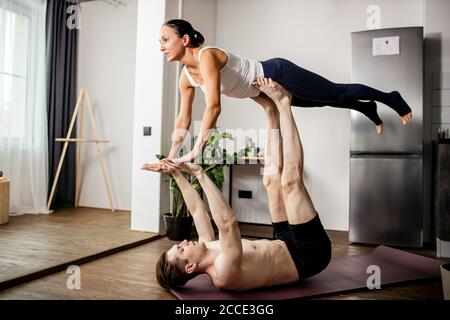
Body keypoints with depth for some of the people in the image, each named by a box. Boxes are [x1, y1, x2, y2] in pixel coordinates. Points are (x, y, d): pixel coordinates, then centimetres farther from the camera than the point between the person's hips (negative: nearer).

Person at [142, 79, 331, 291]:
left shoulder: (209, 249, -5)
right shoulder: (224, 272, -31)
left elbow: (198, 210, 4)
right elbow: (228, 223, -47)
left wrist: (177, 173, -1)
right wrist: (200, 175, -43)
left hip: (287, 245, 7)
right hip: (308, 253, -7)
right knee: (290, 179, -19)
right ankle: (281, 104, -4)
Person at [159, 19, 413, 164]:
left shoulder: (207, 56, -29)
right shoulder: (186, 77, -4)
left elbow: (214, 108, -39)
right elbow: (184, 119, 2)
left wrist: (195, 152, -39)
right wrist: (172, 155, 0)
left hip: (278, 75, -7)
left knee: (337, 93, 7)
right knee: (327, 101, 24)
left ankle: (390, 98, 31)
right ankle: (367, 109, 47)